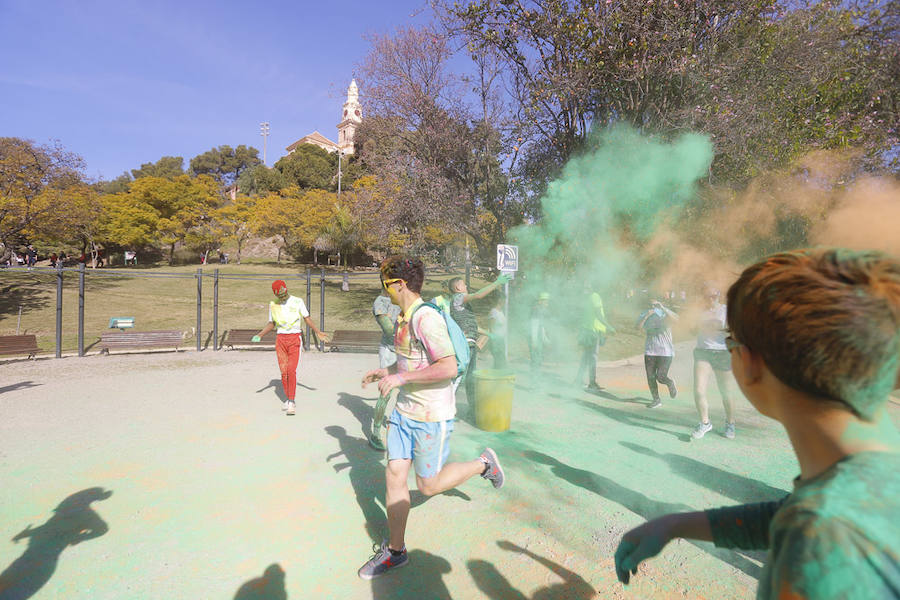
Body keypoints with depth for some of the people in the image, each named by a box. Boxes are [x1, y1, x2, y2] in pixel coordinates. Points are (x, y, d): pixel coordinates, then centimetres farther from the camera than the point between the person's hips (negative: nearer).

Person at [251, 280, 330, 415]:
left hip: (294, 339, -3)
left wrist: (318, 332, -4)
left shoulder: (298, 301, -1)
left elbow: (307, 318, 4)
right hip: (280, 339, 3)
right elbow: (271, 323, 16)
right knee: (283, 372, 3)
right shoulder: (273, 304, 8)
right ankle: (287, 398, 18)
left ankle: (292, 401, -8)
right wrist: (259, 335, 3)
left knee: (291, 370, -12)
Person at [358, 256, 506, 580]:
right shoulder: (403, 318, 7)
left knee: (429, 485, 6)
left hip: (432, 416, -8)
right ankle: (395, 551, 26)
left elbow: (449, 368, -28)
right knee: (394, 475, 9)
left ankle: (484, 463, 28)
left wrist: (401, 377, -26)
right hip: (404, 411, 8)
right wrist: (386, 371, 12)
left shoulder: (427, 319, -23)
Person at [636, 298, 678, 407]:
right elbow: (638, 326, -9)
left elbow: (676, 319, -25)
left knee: (661, 377, -8)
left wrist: (663, 308, -33)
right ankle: (656, 400, 20)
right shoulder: (645, 314, 5)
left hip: (665, 351, -3)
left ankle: (670, 383, 27)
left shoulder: (665, 313, -3)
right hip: (650, 350, 3)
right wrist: (646, 316, -22)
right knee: (650, 378, 3)